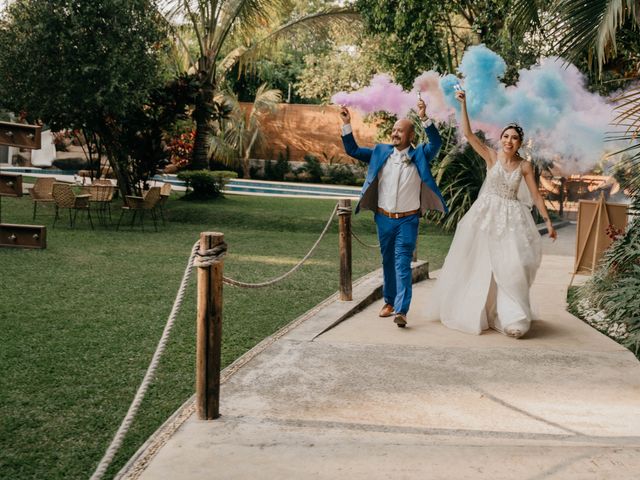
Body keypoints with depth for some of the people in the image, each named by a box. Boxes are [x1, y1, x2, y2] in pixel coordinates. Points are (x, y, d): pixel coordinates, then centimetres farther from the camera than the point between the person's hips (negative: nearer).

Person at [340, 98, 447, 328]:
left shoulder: (419, 155, -2)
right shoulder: (380, 152, 5)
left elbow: (436, 143, -18)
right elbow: (352, 150, 9)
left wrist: (424, 118, -30)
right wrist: (347, 124, -2)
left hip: (408, 220, -3)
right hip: (384, 218, 3)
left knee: (402, 263, -10)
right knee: (388, 261, 14)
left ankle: (401, 310, -14)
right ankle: (389, 301, 29)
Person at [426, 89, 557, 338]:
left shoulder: (525, 166, 1)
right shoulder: (491, 156, -3)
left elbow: (536, 195, 4)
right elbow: (468, 133, -11)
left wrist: (548, 222, 1)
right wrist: (463, 105, -18)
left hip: (512, 218, 1)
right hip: (487, 214, -1)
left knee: (511, 264, -6)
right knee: (479, 263, 6)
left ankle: (511, 317, 6)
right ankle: (471, 310, 23)